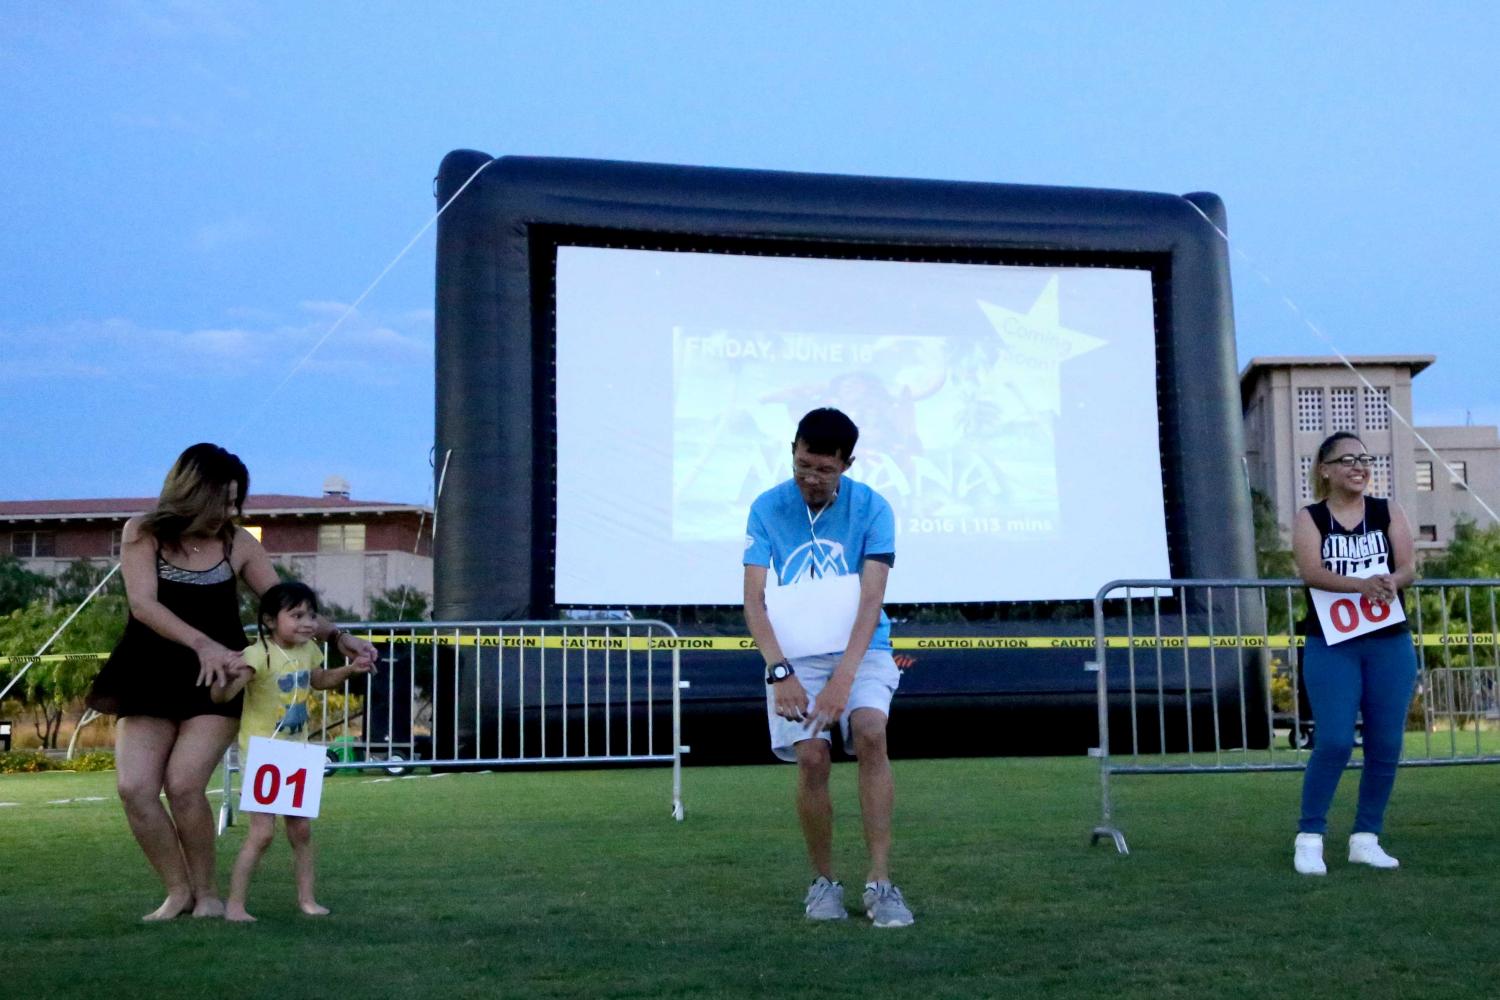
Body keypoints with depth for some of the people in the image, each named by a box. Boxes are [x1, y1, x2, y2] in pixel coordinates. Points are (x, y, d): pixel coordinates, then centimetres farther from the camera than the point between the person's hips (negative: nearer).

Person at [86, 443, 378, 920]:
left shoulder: (238, 543, 1)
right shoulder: (143, 533, -3)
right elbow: (142, 603, -15)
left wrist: (337, 636, -6)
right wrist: (202, 643, -28)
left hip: (215, 682, -1)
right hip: (152, 679, 1)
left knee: (184, 785, -16)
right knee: (134, 788, -11)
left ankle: (207, 894, 3)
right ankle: (178, 890, 7)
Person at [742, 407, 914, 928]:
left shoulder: (871, 508, -8)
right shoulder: (767, 509, -5)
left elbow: (871, 600, -16)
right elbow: (754, 599, -9)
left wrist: (844, 678, -28)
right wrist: (780, 671, -23)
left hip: (861, 650, 0)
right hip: (794, 654, 1)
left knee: (870, 732, -26)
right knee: (811, 757, -17)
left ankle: (880, 881, -19)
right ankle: (823, 881, 5)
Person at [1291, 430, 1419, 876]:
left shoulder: (1388, 512, 8)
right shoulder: (1309, 518, 1)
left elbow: (1408, 567, -3)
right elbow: (1311, 572, -15)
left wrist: (1391, 581, -27)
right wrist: (1362, 584, -32)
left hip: (1390, 642, 3)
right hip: (1331, 645, -3)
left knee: (1386, 744, 3)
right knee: (1335, 741, -12)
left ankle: (1366, 838, 16)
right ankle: (1309, 838, 0)